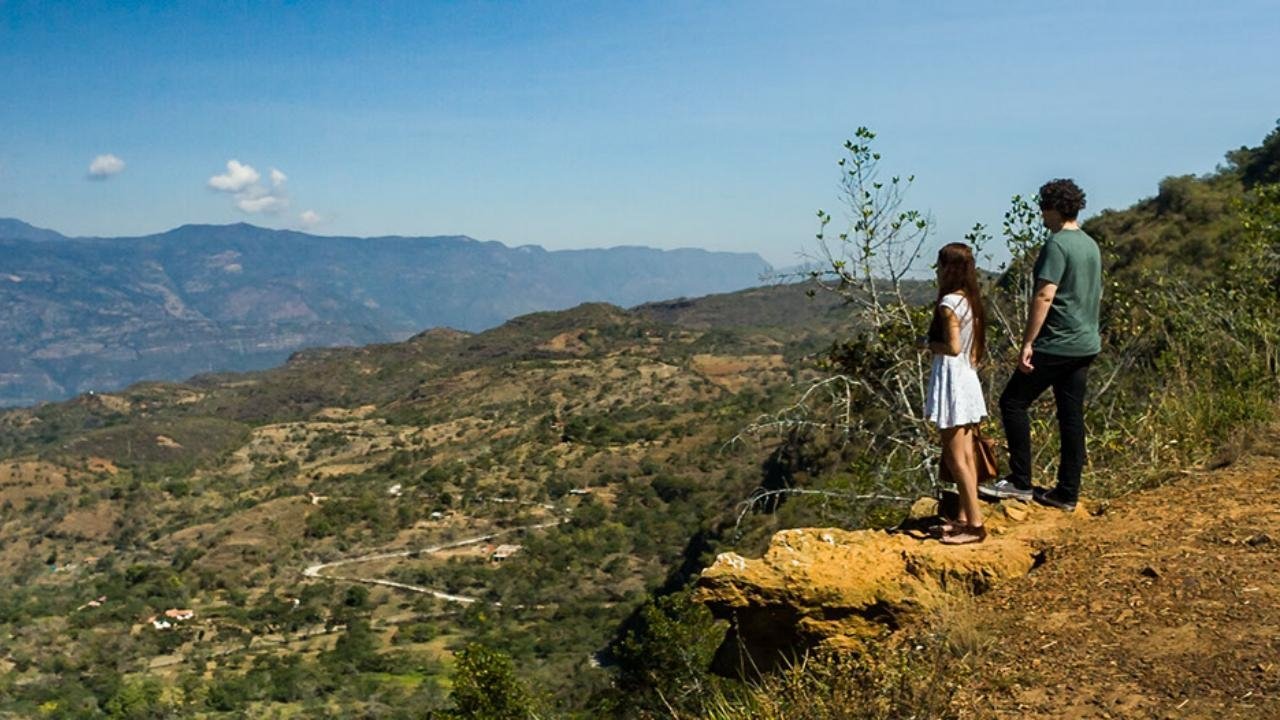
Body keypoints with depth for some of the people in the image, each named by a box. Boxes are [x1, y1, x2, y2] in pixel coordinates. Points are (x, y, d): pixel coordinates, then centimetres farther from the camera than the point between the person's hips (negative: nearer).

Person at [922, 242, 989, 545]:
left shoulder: (949, 303, -17)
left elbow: (952, 347, -21)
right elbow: (977, 348, 11)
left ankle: (975, 524, -3)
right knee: (966, 454, 13)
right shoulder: (972, 300, 9)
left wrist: (930, 344, -5)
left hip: (951, 378, -9)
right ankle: (965, 517, 21)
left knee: (955, 457, -4)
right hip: (967, 377, 9)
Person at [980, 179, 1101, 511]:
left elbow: (1044, 296, -22)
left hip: (1056, 345, -9)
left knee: (1013, 402, 0)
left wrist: (1028, 342, -20)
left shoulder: (1057, 244, -15)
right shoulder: (1091, 246, 14)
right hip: (1086, 344, 9)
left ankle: (1020, 482, 1)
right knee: (1071, 416, 10)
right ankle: (1067, 493, 14)